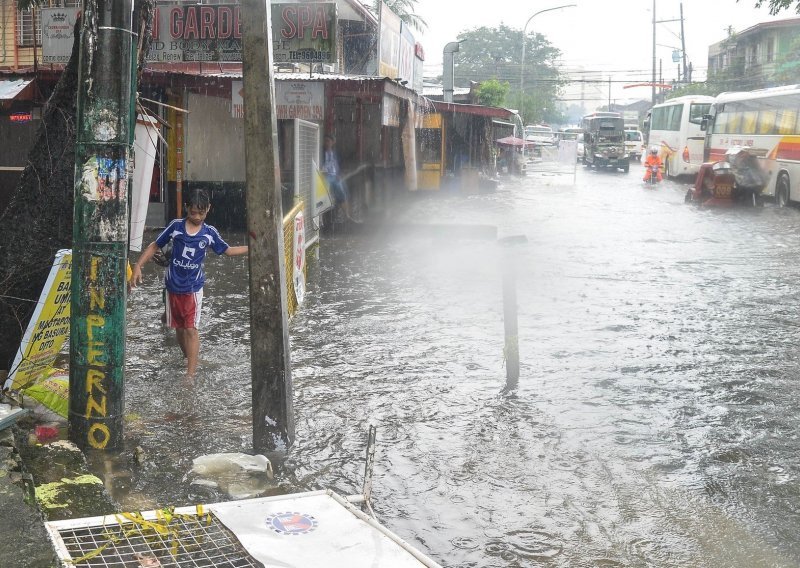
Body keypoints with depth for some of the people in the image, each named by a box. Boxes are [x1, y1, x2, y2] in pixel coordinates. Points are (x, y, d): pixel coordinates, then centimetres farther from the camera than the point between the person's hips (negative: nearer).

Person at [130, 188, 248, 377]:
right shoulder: (175, 226, -5)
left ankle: (191, 373, -8)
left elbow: (227, 250, 11)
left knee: (191, 329, -7)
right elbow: (155, 246, 3)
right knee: (179, 327, 14)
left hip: (193, 288, -2)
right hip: (173, 285, 2)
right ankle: (188, 358, 35)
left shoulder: (210, 233, -3)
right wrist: (138, 266, -6)